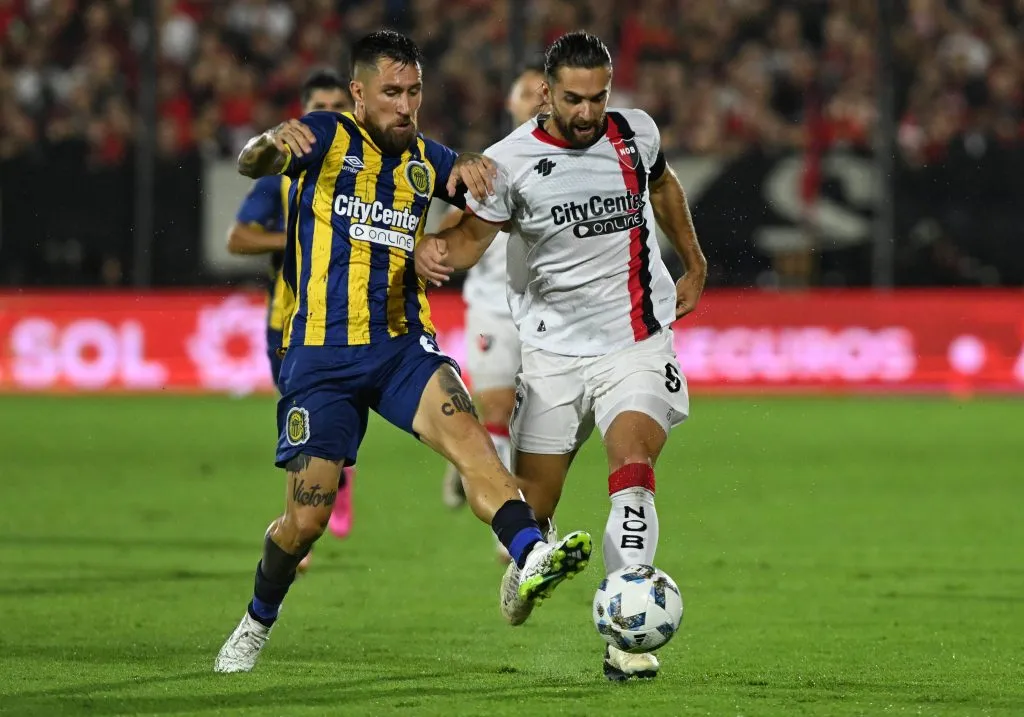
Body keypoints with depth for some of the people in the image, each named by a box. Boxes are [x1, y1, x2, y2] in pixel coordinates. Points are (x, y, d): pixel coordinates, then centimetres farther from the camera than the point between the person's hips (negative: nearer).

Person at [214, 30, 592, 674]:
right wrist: (270, 145, -42)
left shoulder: (426, 158, 12)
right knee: (306, 520, 0)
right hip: (322, 355, -3)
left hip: (402, 345, 3)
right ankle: (258, 623, 27)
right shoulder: (327, 138, -2)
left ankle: (531, 560, -46)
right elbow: (251, 165, -16)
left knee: (464, 428, -27)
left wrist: (473, 167, -14)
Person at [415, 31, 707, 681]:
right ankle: (522, 572, 40)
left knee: (633, 465, -23)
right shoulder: (511, 161, -9)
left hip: (637, 341, 1)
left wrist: (695, 262, 29)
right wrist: (438, 250, -26)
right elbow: (476, 231, -2)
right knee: (532, 506, 2)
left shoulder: (636, 132, 1)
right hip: (554, 351, 0)